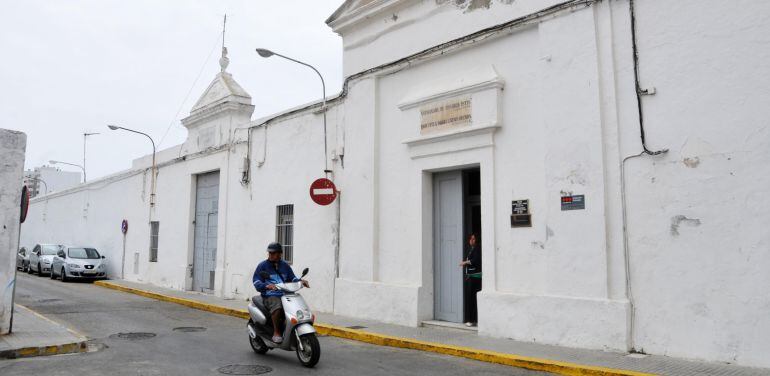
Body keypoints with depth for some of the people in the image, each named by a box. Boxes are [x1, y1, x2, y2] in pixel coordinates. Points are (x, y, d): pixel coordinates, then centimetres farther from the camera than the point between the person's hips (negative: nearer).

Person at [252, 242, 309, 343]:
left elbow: (292, 278, 18)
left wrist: (300, 281, -5)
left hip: (285, 295, 4)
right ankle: (276, 333, -22)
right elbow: (256, 281, -3)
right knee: (277, 307, -38)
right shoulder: (262, 265, 6)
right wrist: (267, 286, -23)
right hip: (270, 296, -4)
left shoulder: (285, 266, 20)